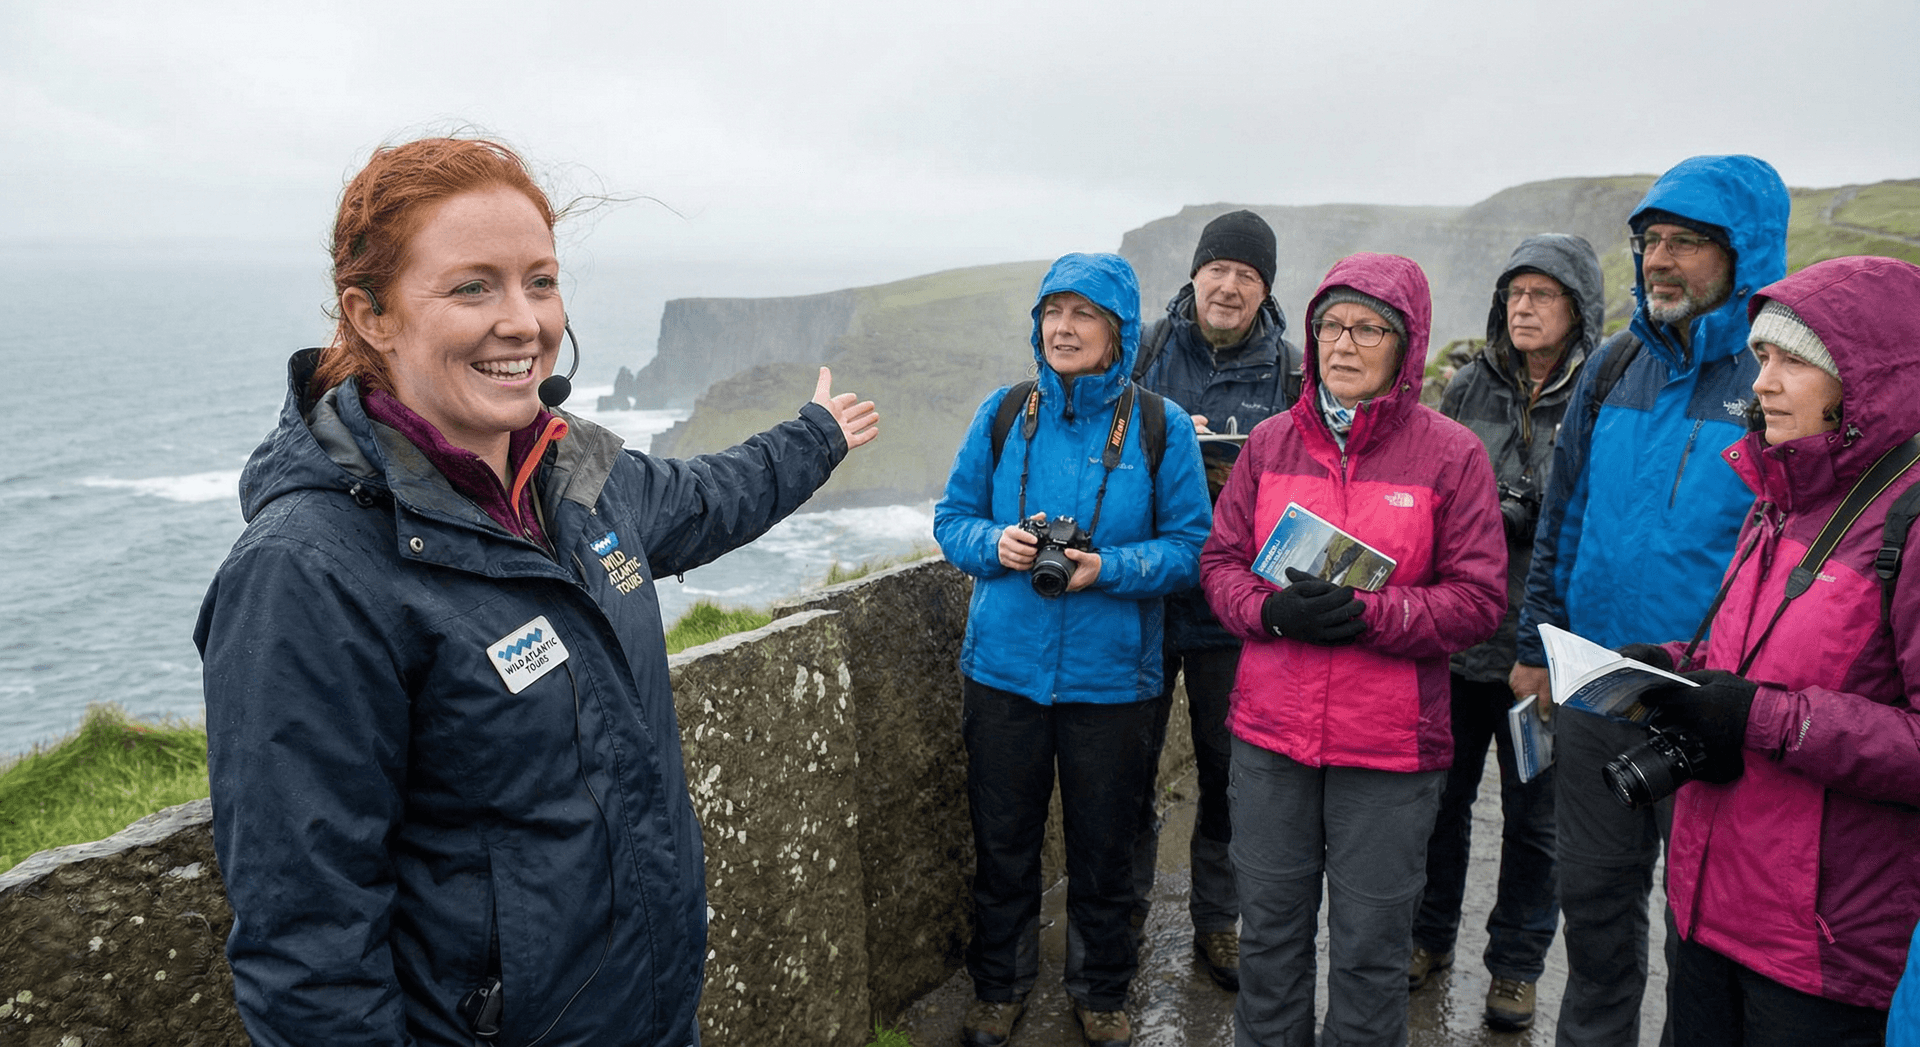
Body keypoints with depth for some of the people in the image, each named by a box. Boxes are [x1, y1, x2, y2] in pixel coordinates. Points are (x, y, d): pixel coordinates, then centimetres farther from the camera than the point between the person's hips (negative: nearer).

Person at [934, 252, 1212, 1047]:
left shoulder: (1160, 427, -6)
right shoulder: (1003, 414, 0)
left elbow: (1191, 547, -5)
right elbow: (952, 518, 6)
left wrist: (1107, 569, -20)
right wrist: (994, 544, -16)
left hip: (1109, 676, -1)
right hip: (1003, 669, 2)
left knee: (1104, 846, 13)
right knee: (1002, 840, 14)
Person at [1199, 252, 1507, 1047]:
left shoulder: (1451, 453, -5)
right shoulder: (1272, 440, 5)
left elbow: (1479, 599, -6)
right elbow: (1221, 561, 6)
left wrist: (1371, 615, -21)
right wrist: (1271, 610, -14)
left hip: (1390, 744, -3)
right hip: (1271, 732, 3)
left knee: (1370, 945, 11)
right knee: (1269, 927, 17)